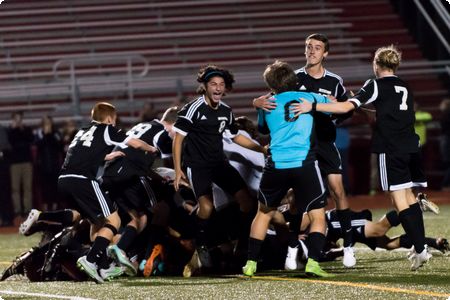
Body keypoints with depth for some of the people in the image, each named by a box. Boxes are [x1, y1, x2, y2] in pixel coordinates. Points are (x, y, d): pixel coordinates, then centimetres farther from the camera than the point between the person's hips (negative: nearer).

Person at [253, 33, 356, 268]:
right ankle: (293, 248, 6)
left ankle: (348, 246, -2)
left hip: (325, 142, 0)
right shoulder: (294, 78, 1)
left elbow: (347, 111, 11)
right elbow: (270, 99, 0)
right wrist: (260, 102, -24)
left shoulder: (334, 82, 4)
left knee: (337, 190, -9)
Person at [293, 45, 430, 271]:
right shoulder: (404, 87, 17)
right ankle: (420, 246, 13)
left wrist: (313, 107, -12)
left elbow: (347, 106, -13)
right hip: (411, 148, 7)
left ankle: (420, 249, -14)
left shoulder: (376, 85, -3)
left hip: (390, 150, -7)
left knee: (400, 201, -6)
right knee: (409, 197, 15)